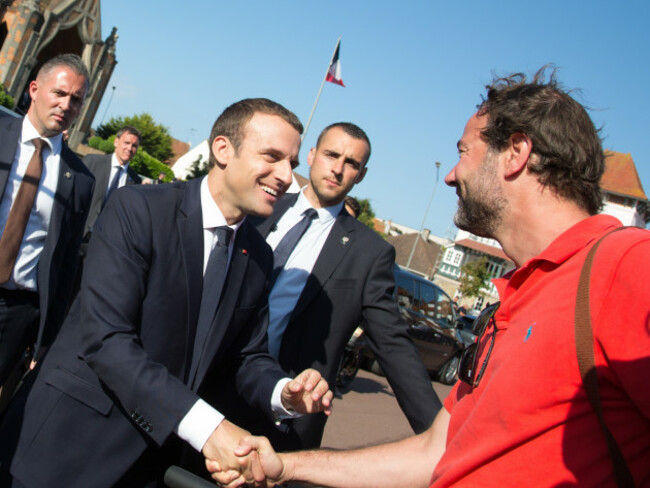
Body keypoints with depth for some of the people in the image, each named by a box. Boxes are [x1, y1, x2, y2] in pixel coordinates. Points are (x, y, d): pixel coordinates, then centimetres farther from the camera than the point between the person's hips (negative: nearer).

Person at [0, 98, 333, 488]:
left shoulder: (259, 256, 3)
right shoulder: (137, 208, -16)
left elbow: (249, 356, 8)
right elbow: (105, 337, -24)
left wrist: (284, 393, -15)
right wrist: (205, 424, -32)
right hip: (71, 446, -5)